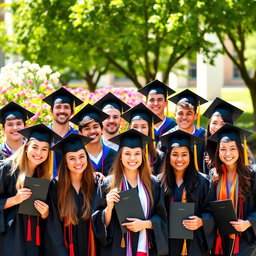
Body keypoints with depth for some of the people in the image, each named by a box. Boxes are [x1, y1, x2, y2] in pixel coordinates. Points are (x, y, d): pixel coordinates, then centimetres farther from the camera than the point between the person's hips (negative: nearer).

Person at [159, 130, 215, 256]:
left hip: (194, 245, -1)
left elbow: (210, 212, 0)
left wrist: (201, 222, -19)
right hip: (168, 244, 1)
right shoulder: (160, 182, 3)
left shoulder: (203, 182, 0)